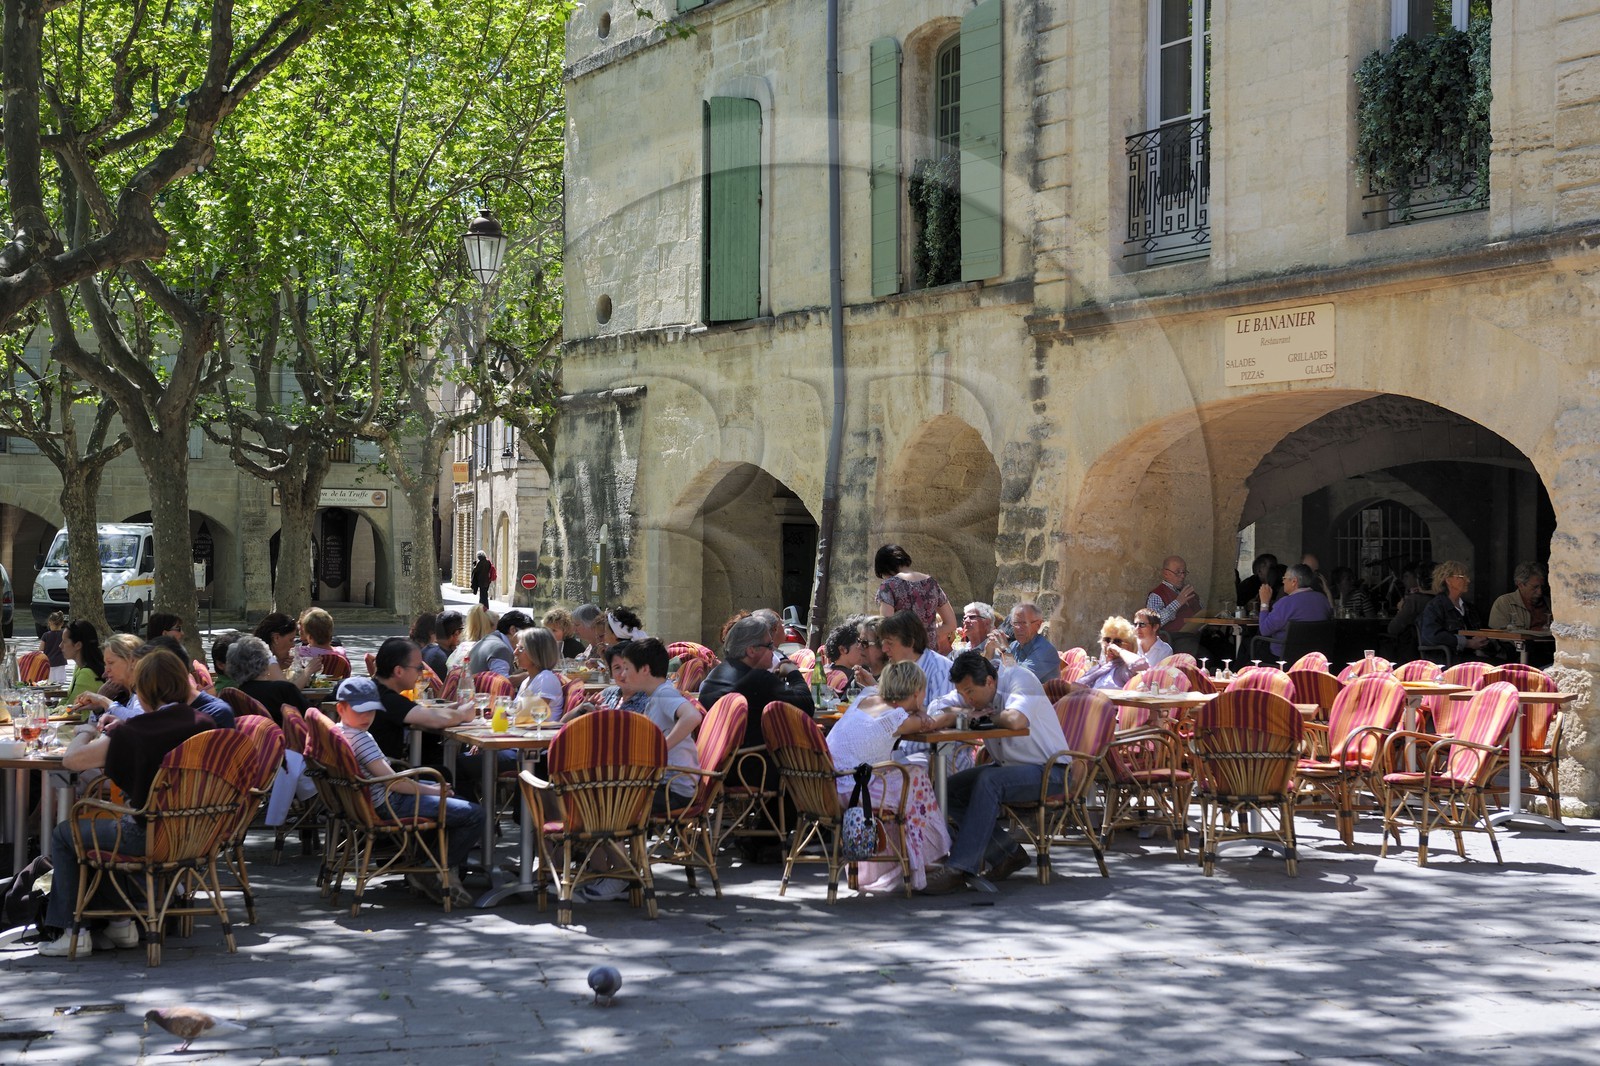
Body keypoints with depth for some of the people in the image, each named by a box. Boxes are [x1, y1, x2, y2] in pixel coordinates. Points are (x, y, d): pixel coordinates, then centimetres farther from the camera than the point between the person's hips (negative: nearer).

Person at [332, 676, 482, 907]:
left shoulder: (337, 731, 9)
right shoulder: (360, 738, -23)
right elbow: (392, 781, -25)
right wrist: (431, 791, -12)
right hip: (389, 806, -11)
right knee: (475, 815, -13)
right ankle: (442, 875, 3)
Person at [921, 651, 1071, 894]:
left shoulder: (1020, 679, -19)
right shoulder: (974, 690, 4)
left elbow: (1016, 720, -37)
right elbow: (935, 709, 4)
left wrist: (988, 715, -17)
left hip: (1048, 771, -9)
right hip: (1006, 766, 9)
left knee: (988, 781, -33)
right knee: (950, 789, -7)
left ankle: (960, 869, -33)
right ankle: (1007, 854, -2)